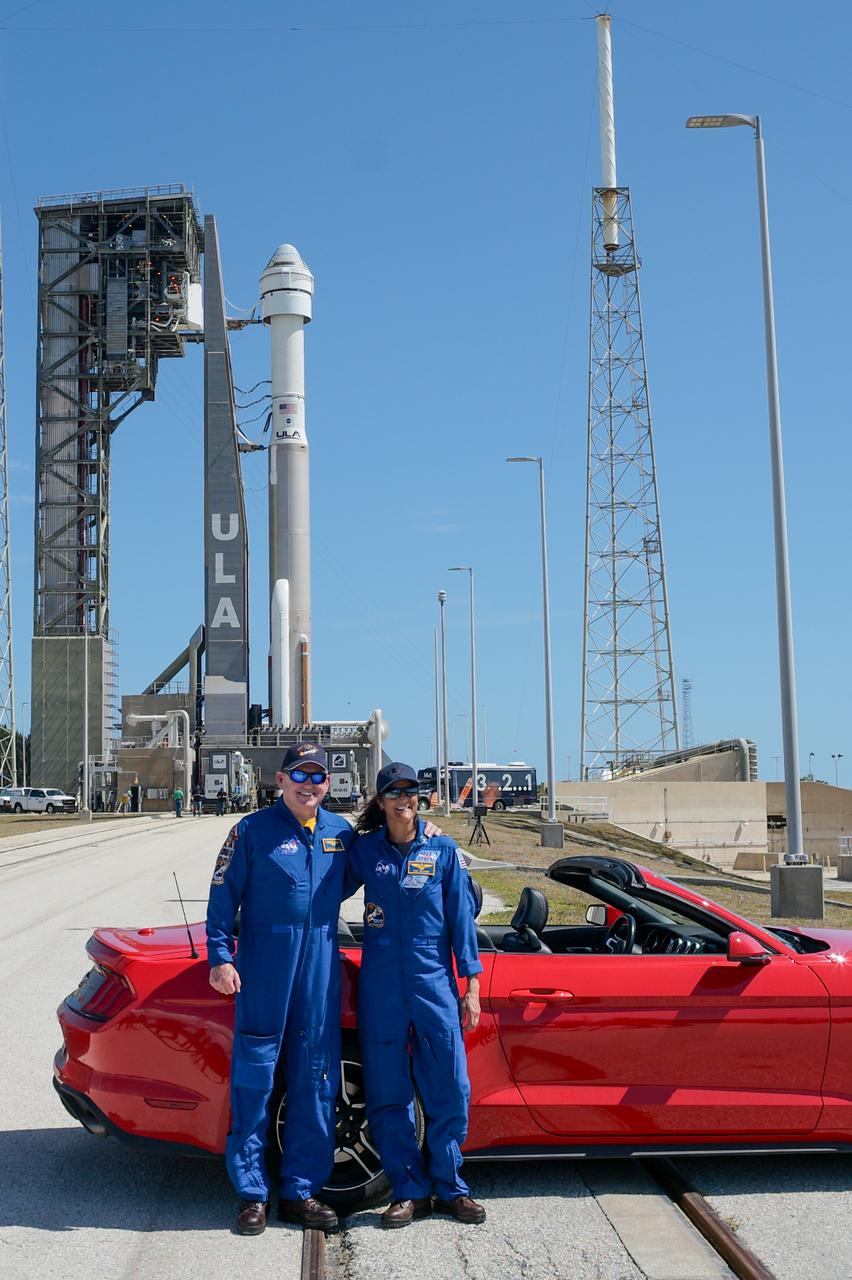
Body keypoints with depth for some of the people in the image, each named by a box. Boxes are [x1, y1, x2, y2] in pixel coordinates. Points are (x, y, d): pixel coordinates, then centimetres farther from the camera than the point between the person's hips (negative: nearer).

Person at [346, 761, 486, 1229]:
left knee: (449, 1090, 1)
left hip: (434, 983, 0)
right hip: (381, 988, 1)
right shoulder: (365, 849, 3)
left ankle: (448, 1187, 18)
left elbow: (461, 918, 3)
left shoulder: (443, 850, 2)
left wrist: (471, 984, 1)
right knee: (388, 1095, 4)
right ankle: (410, 1191, 16)